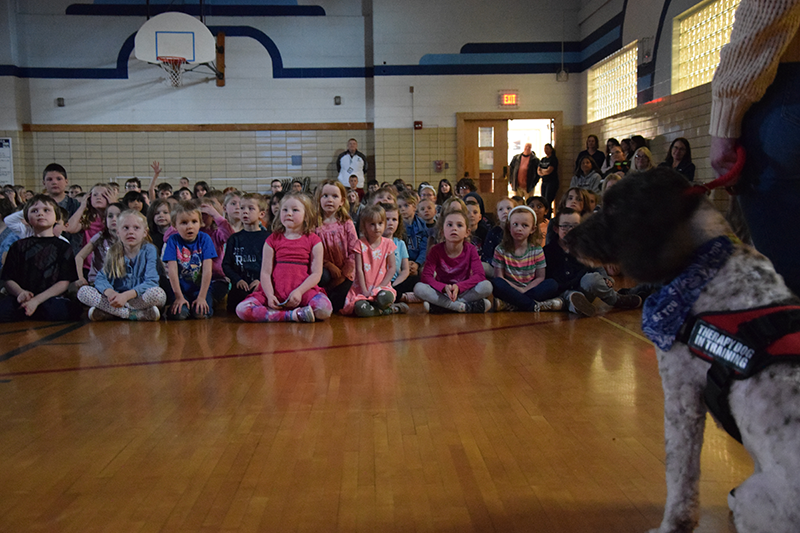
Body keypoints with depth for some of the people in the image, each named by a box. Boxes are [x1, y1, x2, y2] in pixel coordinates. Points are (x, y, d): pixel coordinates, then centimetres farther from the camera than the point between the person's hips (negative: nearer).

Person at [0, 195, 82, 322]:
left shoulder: (63, 246, 13)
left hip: (50, 299, 1)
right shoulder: (19, 246, 19)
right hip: (21, 300, 0)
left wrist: (37, 300, -13)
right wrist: (21, 293, -13)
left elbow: (64, 282, 2)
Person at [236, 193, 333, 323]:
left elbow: (316, 273, 0)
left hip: (303, 290, -2)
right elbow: (265, 272, 6)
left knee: (324, 309, -34)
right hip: (276, 291, 2)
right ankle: (292, 315, -24)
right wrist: (270, 295, -11)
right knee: (242, 310, -24)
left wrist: (299, 291, -15)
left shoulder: (313, 240, 7)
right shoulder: (272, 240, 12)